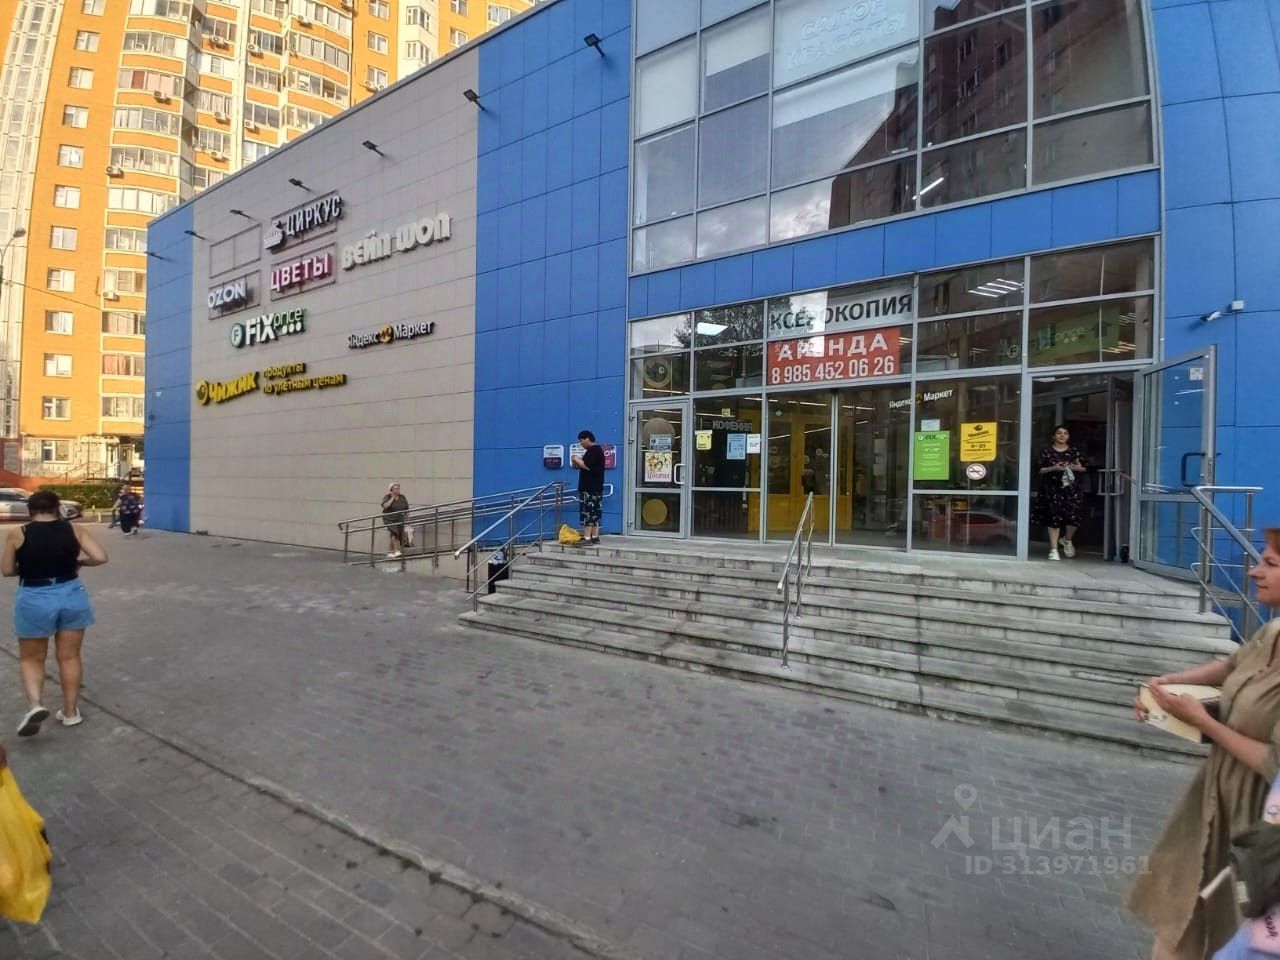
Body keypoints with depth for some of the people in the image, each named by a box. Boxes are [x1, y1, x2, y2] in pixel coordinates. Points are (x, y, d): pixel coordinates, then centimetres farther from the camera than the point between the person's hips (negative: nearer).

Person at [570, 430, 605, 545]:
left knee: (587, 512, -9)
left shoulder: (592, 450, -13)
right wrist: (579, 464, 10)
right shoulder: (597, 450, 19)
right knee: (595, 512, 9)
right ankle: (595, 537, 12)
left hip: (589, 488, -10)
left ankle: (587, 538, -9)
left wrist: (577, 459, -8)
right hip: (596, 487, 10)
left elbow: (587, 466, -23)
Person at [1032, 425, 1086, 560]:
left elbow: (1083, 468, 14)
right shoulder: (1046, 451, 2)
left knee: (1073, 516, -5)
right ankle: (1053, 549, 5)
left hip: (1071, 488, 2)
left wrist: (1077, 468, -8)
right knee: (1054, 518, -2)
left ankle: (1067, 541, 26)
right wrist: (1053, 468, -16)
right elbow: (1039, 469, -1)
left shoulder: (1074, 451, 10)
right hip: (1052, 489, -2)